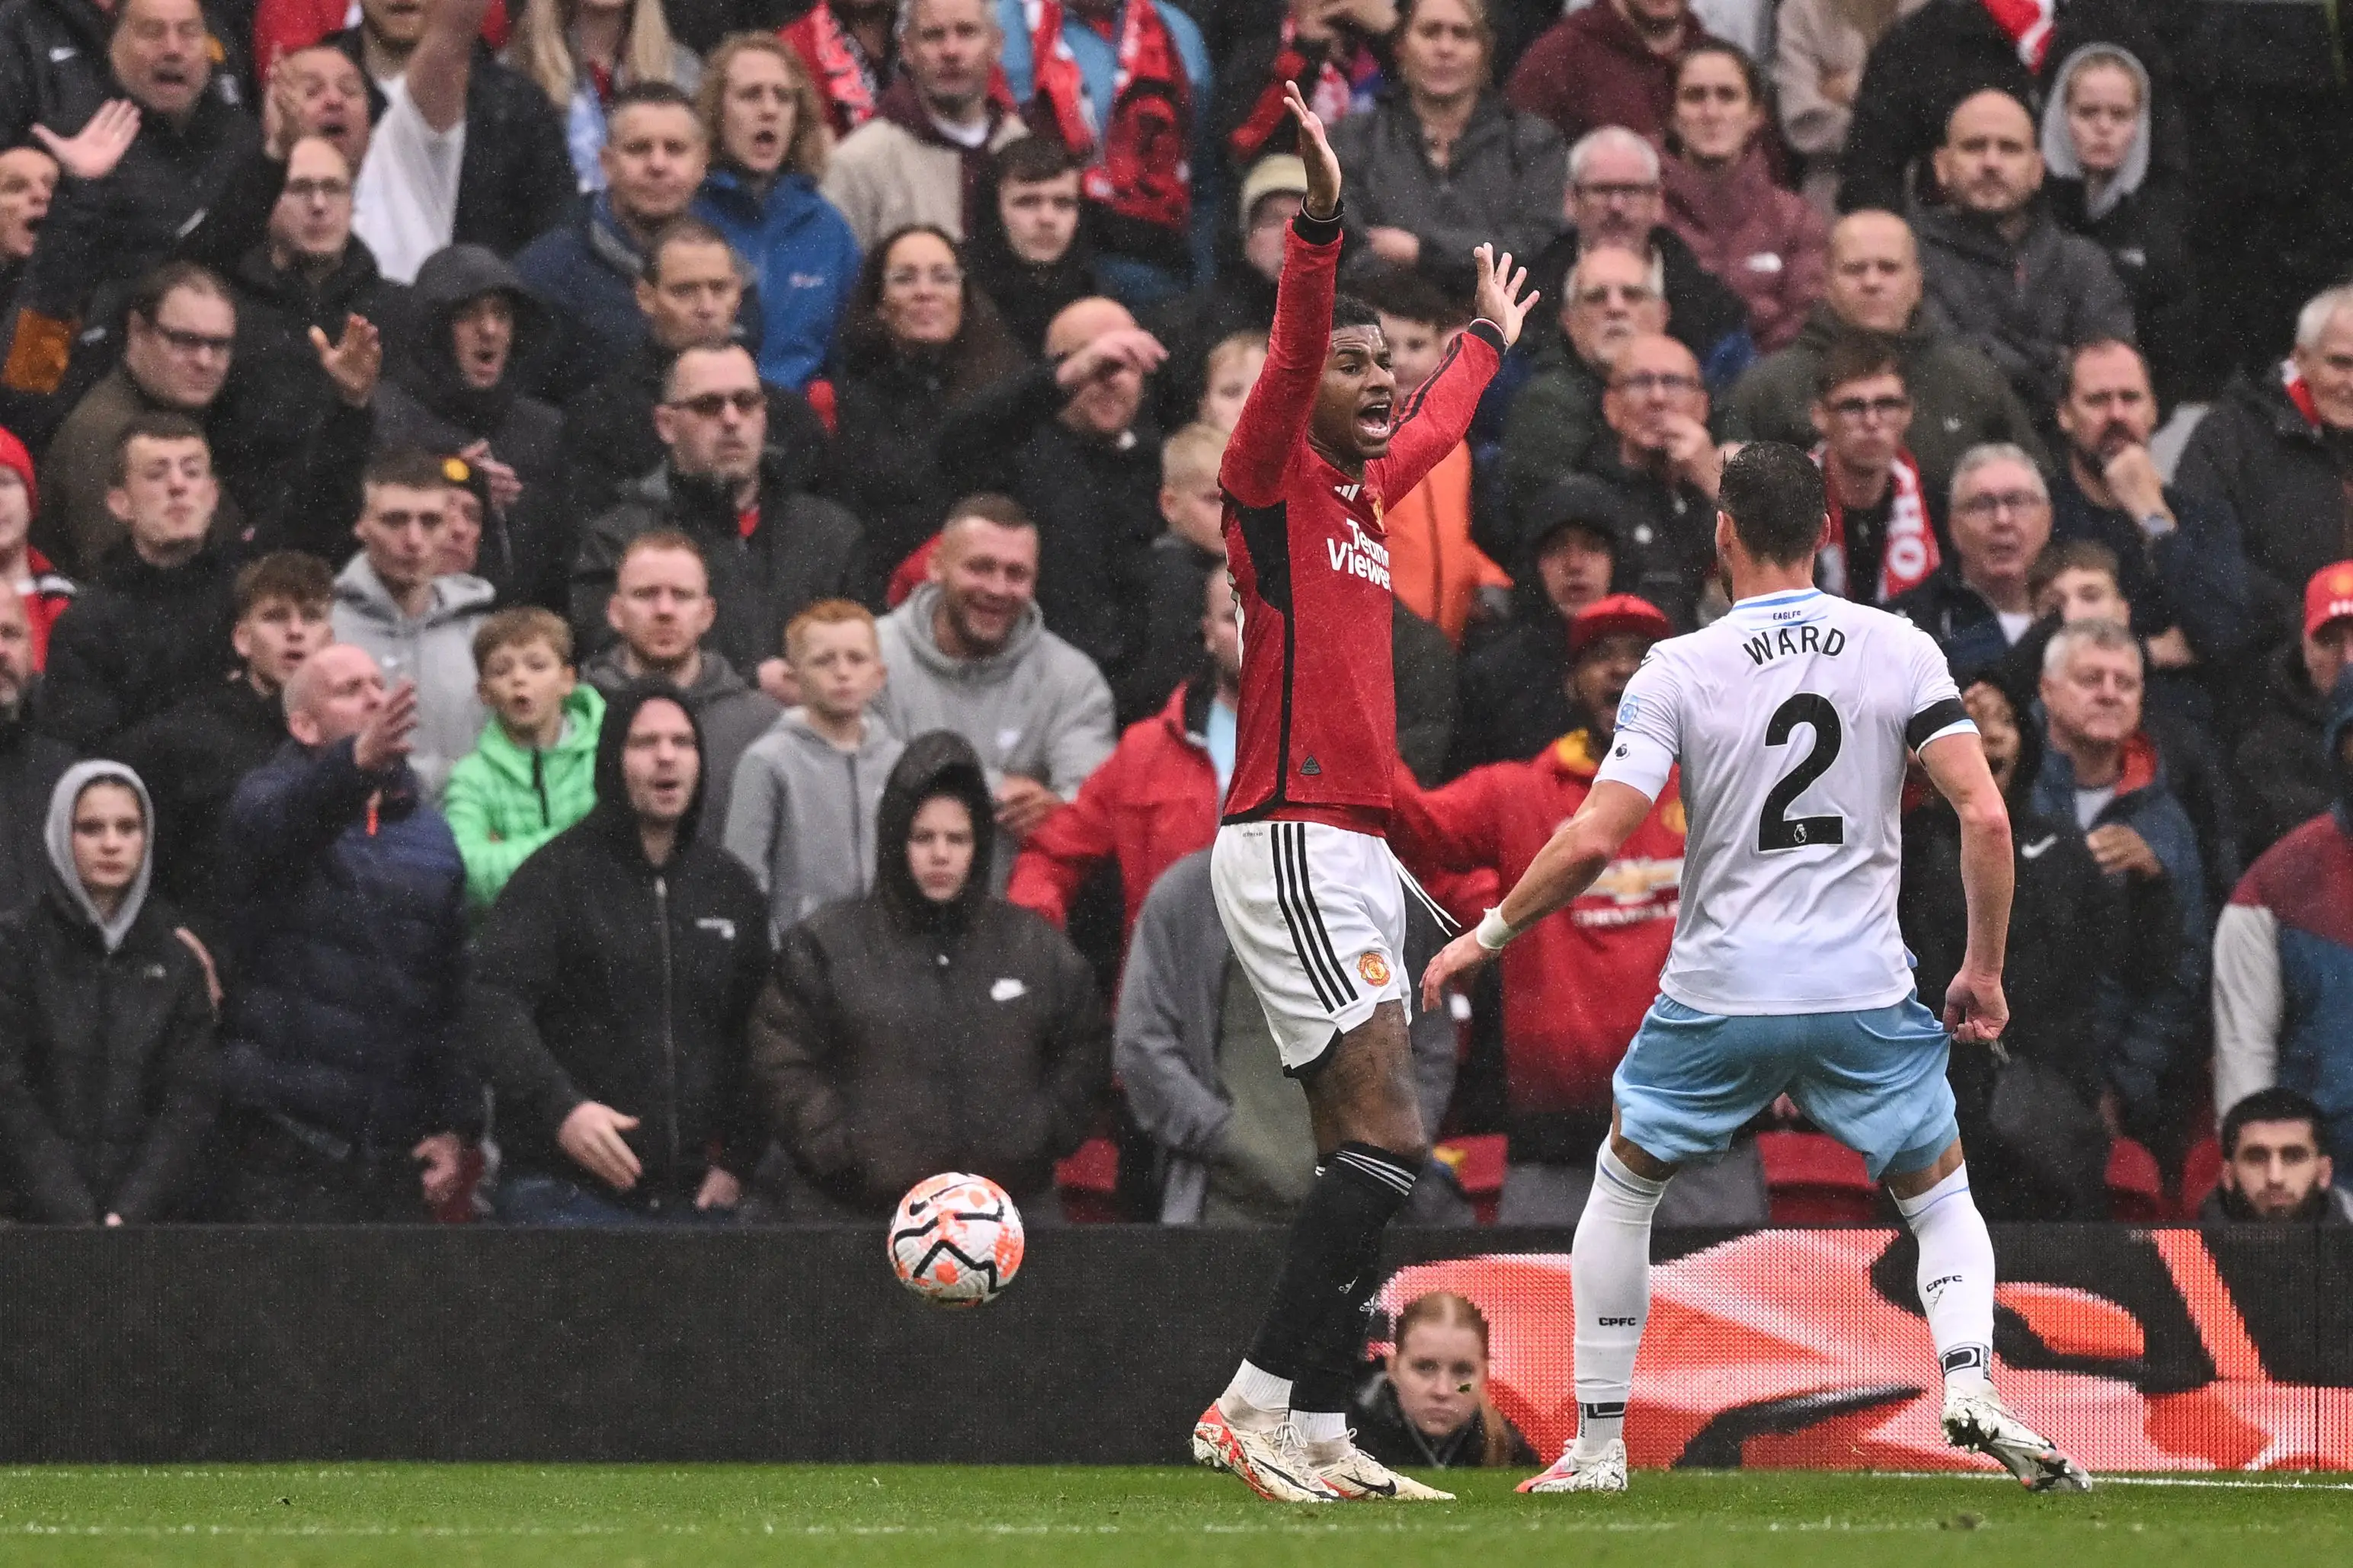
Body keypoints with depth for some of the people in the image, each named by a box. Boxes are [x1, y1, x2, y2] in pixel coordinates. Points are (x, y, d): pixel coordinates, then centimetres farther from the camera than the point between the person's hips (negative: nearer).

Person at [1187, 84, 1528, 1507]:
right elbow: (1292, 351, -23)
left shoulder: (1365, 490, 18)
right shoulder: (1273, 480, -5)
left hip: (1354, 848, 9)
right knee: (1388, 1134, -17)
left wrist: (1489, 342, 55)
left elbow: (1435, 428, 40)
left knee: (1361, 1156, 5)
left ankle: (1317, 1438, 5)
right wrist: (1319, 224, -37)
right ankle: (1258, 1406, -15)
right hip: (1291, 843, -9)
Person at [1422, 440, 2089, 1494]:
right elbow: (1985, 816, -7)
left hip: (1720, 993, -1)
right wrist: (1984, 971, 5)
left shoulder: (1679, 670, -5)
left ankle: (1599, 1443, 18)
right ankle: (1970, 1385, -10)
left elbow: (1593, 841, -11)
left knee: (1622, 1187, 22)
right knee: (1941, 1198, 18)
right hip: (1866, 994, 1)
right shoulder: (1900, 650, 0)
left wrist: (1484, 939, 3)